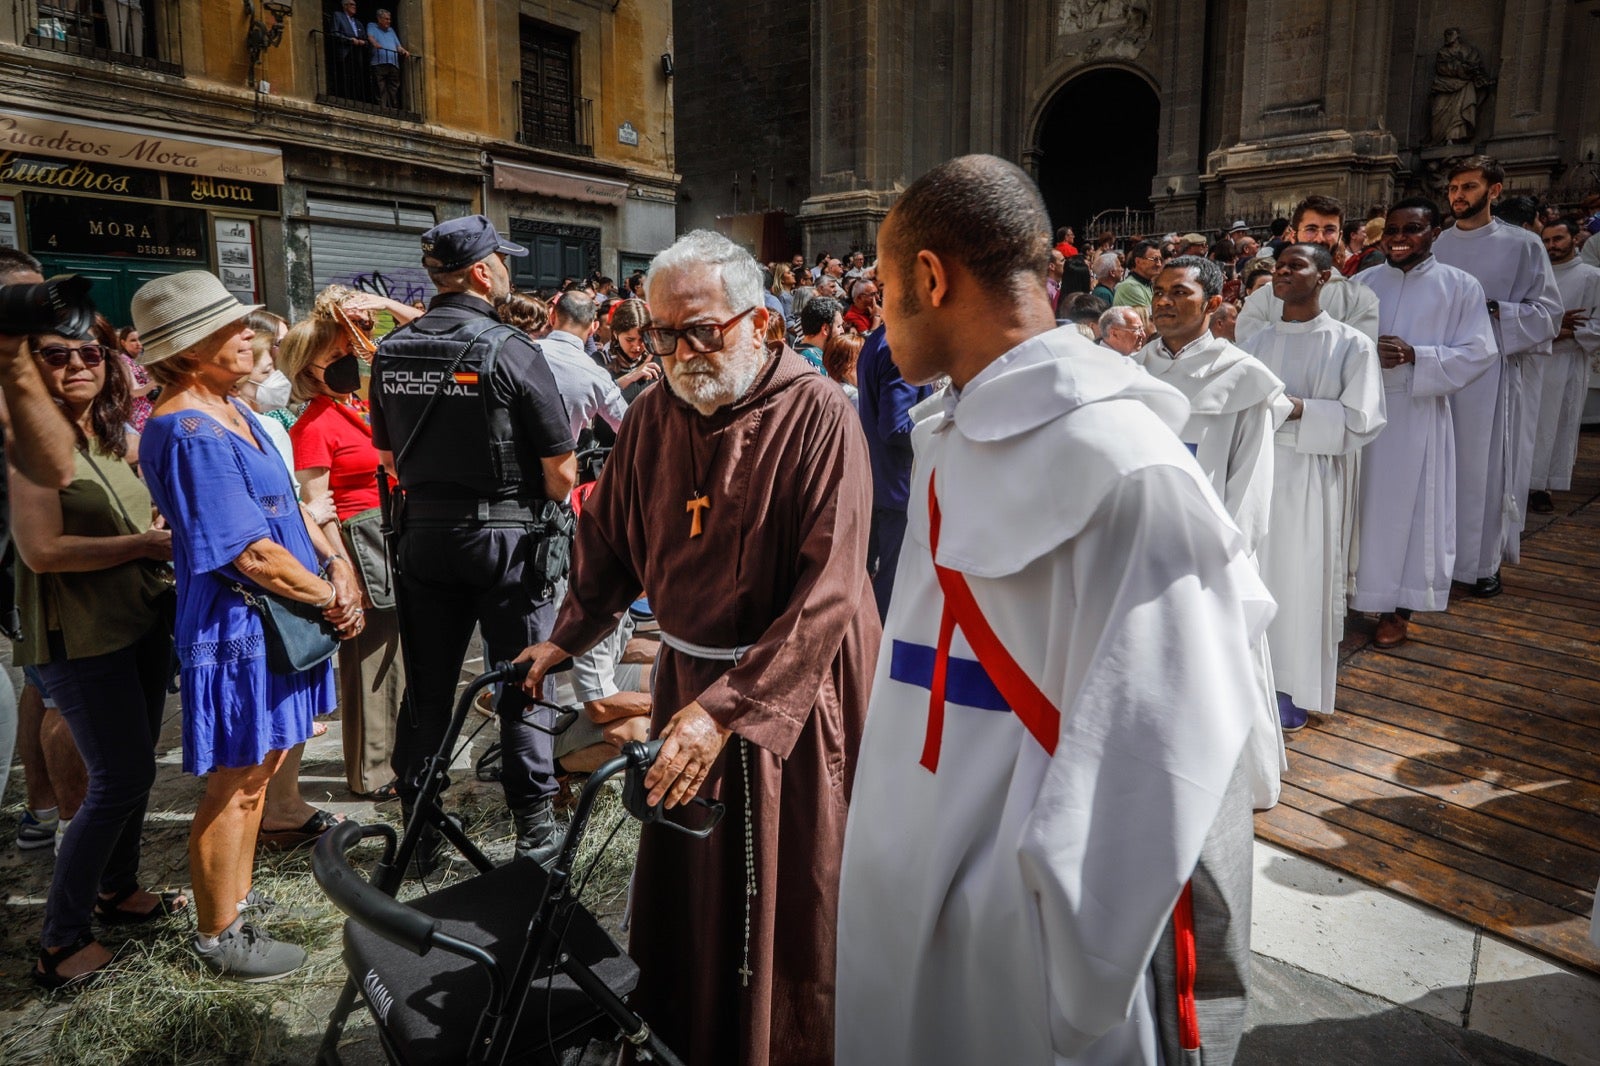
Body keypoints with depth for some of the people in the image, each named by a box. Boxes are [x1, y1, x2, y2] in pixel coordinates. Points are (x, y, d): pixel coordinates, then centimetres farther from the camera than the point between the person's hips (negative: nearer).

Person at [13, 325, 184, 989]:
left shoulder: (119, 439, 13)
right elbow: (42, 550, -20)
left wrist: (175, 538, 2)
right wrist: (146, 544, -19)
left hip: (143, 623, 8)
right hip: (80, 637, -8)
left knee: (133, 767, 16)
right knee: (121, 778, -7)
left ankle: (117, 890, 34)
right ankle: (60, 941, 6)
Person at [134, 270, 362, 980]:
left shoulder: (231, 409, 8)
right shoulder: (189, 432, -22)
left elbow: (287, 503, 13)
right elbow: (252, 553, -24)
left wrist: (335, 561, -2)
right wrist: (331, 597, -13)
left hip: (273, 621, 9)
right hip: (236, 627, -9)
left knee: (256, 771, 21)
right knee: (234, 786, 5)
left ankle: (237, 897, 39)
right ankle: (219, 938, 23)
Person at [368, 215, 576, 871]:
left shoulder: (390, 353, 3)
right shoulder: (511, 351, -14)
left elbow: (389, 456, 13)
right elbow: (561, 471, -13)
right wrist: (550, 517, 6)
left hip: (423, 536, 5)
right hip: (507, 537, -5)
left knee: (426, 688, 14)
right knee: (523, 688, 8)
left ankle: (421, 833, 26)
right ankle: (534, 829, 17)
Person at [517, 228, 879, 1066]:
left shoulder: (817, 417, -19)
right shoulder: (654, 415, -2)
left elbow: (827, 593, -25)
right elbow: (610, 539, 11)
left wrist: (728, 710, -30)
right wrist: (566, 639, 0)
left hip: (796, 690, -4)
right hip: (688, 678, 5)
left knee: (790, 903, 10)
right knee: (683, 886, 18)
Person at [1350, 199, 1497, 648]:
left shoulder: (1461, 286, 1)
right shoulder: (1362, 283, 8)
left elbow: (1480, 353, -5)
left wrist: (1415, 355, -18)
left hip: (1419, 416, -2)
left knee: (1409, 508, 3)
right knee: (1360, 504, 6)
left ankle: (1398, 608, 12)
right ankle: (1352, 591, 19)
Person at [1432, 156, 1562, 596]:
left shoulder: (1522, 245, 1)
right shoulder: (1435, 246, 10)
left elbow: (1548, 312, -2)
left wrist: (1492, 309, -14)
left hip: (1495, 372, -2)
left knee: (1487, 465, 1)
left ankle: (1484, 561, 12)